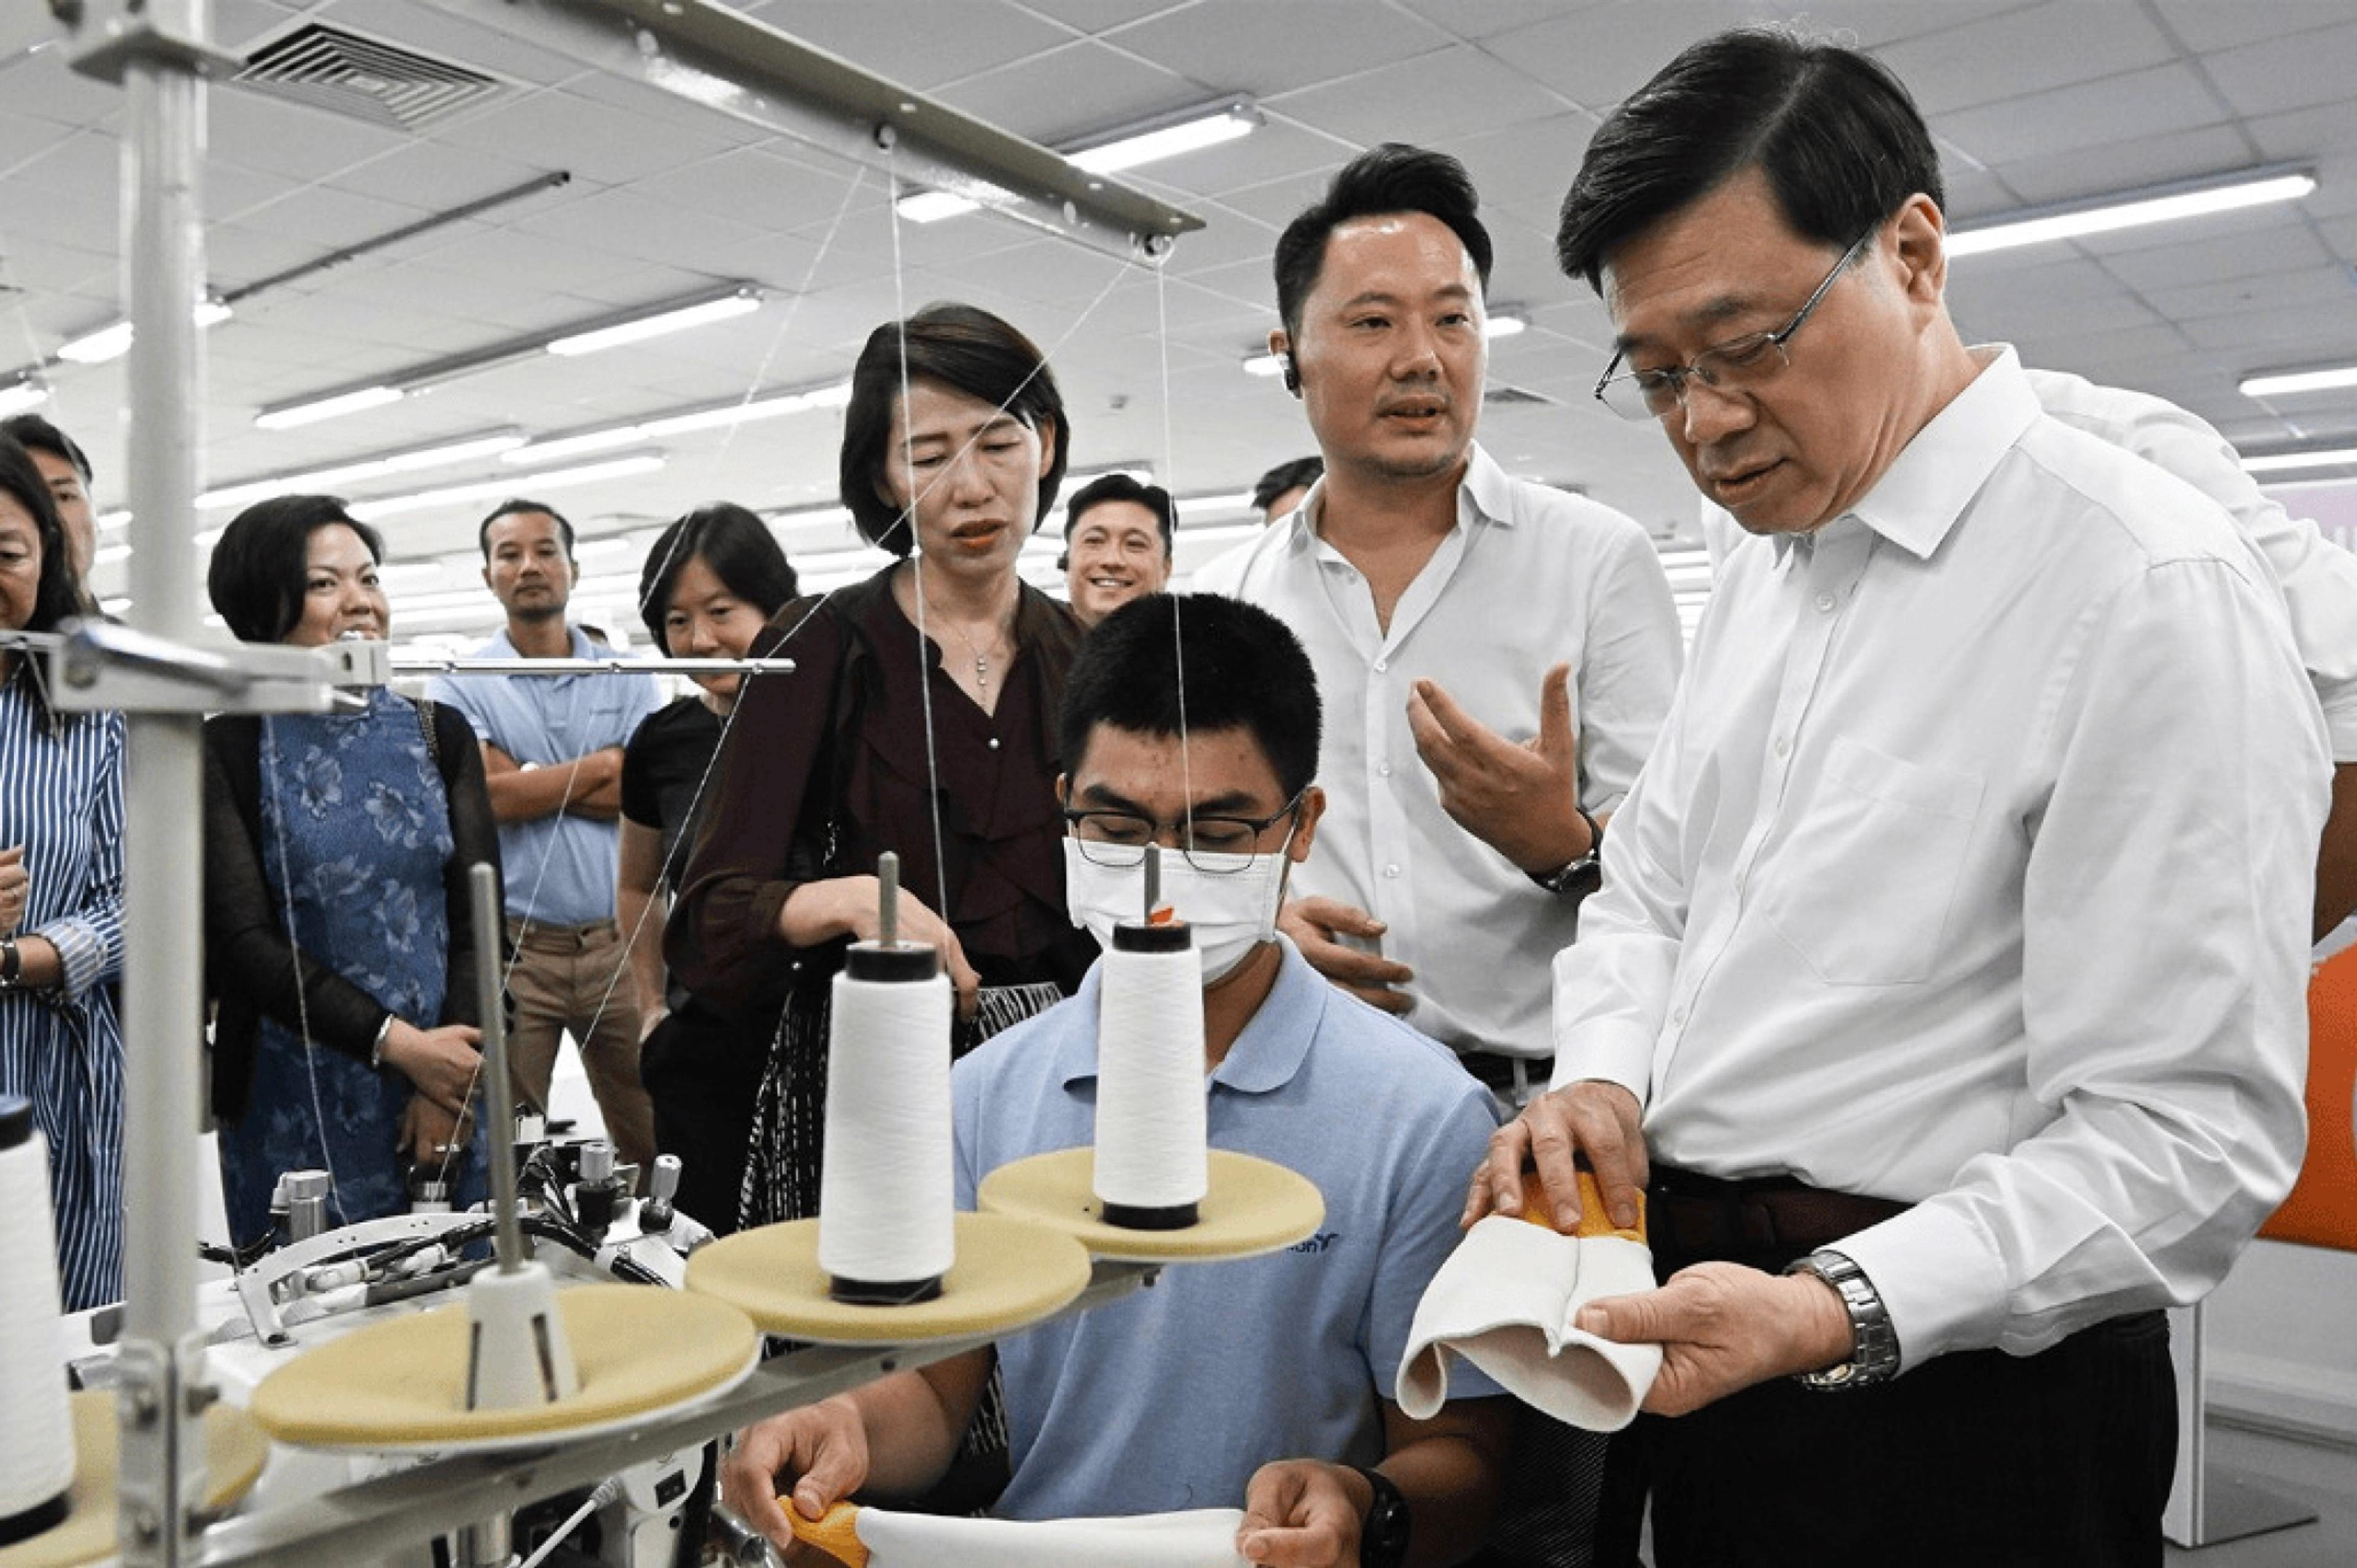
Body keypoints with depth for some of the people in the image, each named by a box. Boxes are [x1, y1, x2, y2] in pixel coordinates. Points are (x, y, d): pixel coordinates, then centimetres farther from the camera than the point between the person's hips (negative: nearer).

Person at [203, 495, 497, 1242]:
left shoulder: (438, 733, 6)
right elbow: (244, 943, -8)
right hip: (297, 1106, -2)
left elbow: (477, 912, 1)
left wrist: (450, 1086, -10)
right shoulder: (227, 751, -3)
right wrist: (400, 1043, -15)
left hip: (449, 1083, 3)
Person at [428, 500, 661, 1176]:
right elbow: (486, 796, -11)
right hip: (512, 945, -1)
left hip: (617, 941, 1)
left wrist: (523, 782, -8)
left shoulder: (626, 678, 8)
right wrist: (603, 764, -5)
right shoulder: (460, 684, 4)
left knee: (658, 1143, 6)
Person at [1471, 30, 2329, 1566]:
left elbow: (2193, 1135, -20)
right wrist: (1602, 1080, -4)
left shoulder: (2148, 586, -16)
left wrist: (1839, 1314, -29)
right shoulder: (1767, 573, 9)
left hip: (1954, 1405, -7)